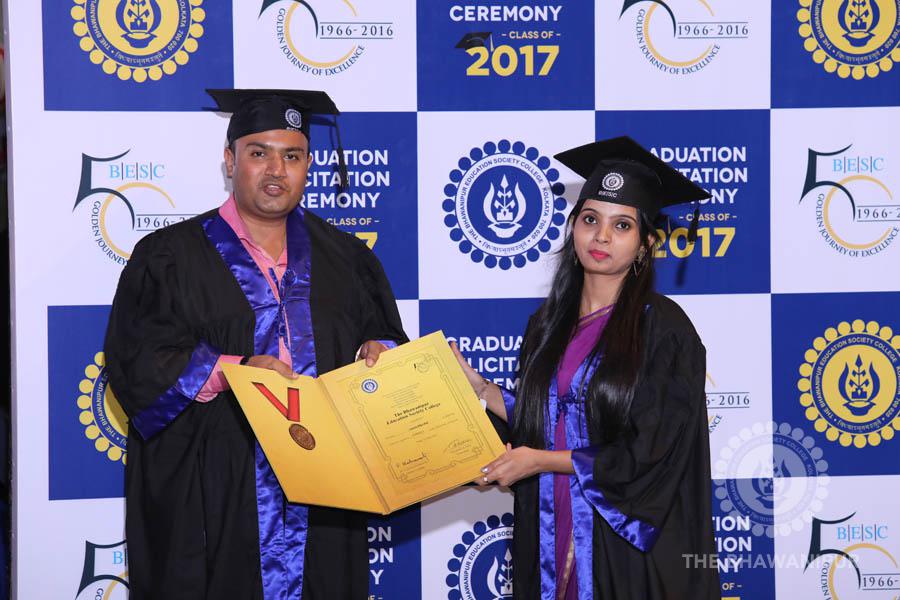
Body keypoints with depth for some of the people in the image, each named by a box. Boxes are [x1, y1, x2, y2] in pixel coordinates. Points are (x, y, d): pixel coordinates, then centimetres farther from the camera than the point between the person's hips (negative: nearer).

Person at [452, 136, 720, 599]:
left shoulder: (663, 328, -10)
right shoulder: (548, 324, 8)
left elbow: (652, 456, -15)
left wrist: (541, 461, -13)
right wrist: (478, 386, 2)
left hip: (623, 540, -5)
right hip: (551, 534, 5)